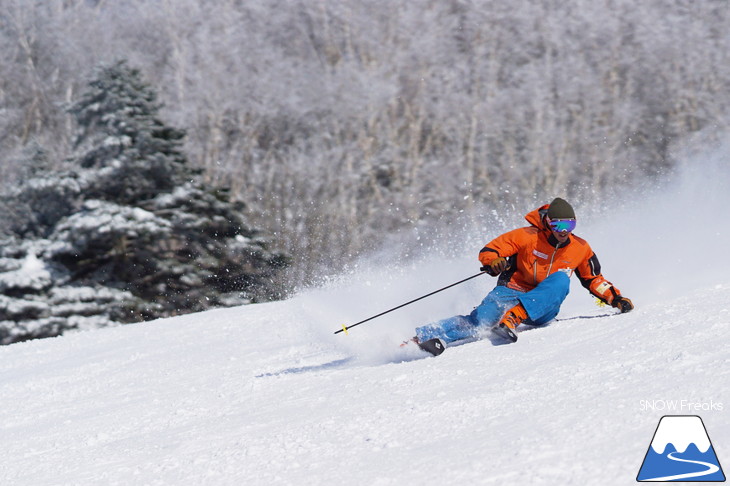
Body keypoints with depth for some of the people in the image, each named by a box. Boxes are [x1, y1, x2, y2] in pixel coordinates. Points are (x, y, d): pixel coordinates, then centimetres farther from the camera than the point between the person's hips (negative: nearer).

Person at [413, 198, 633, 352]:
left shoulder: (580, 249, 4)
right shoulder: (528, 236, -7)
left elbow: (594, 279, 19)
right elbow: (488, 251, -4)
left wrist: (615, 298, 7)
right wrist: (492, 262, -27)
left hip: (542, 308, 2)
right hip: (512, 293, -2)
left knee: (561, 279, -29)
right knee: (481, 318, -31)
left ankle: (513, 318, -42)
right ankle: (423, 336, -43)